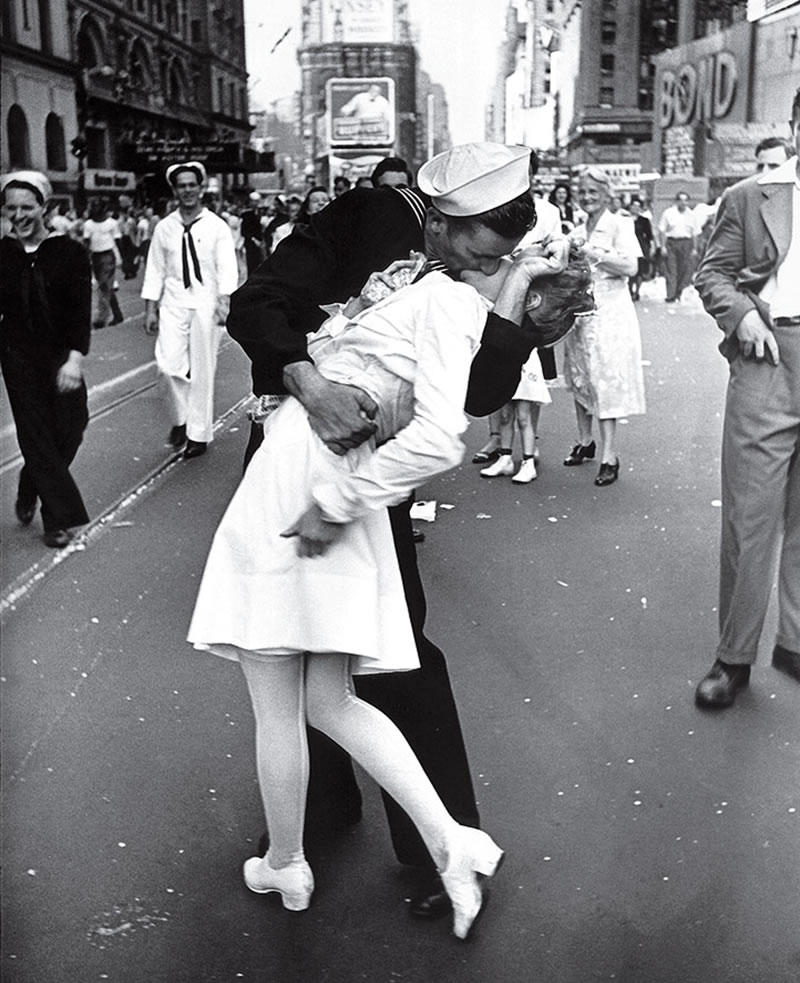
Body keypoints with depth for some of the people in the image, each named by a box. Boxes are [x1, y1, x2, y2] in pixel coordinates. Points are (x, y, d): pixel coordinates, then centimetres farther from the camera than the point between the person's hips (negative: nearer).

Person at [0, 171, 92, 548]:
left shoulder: (70, 252, -6)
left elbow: (81, 310, -11)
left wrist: (75, 358, -21)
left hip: (61, 357, 0)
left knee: (69, 429, 3)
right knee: (36, 434, 1)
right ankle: (60, 517, 10)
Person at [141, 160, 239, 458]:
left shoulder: (216, 227, 0)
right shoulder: (164, 228, 7)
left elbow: (227, 268, -6)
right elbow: (155, 270, 9)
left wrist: (225, 300, -20)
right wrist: (150, 309, 4)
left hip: (205, 304, -2)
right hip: (173, 304, 2)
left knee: (202, 371, 3)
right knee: (168, 364, -11)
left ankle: (199, 434, 15)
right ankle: (180, 418, 15)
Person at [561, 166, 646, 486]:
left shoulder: (619, 225, -3)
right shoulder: (577, 231, 15)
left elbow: (630, 267, -15)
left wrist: (593, 252, -17)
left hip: (609, 312, -6)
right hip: (579, 311, 6)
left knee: (606, 380, -9)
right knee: (579, 379, 10)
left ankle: (609, 456, -8)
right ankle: (585, 442, 25)